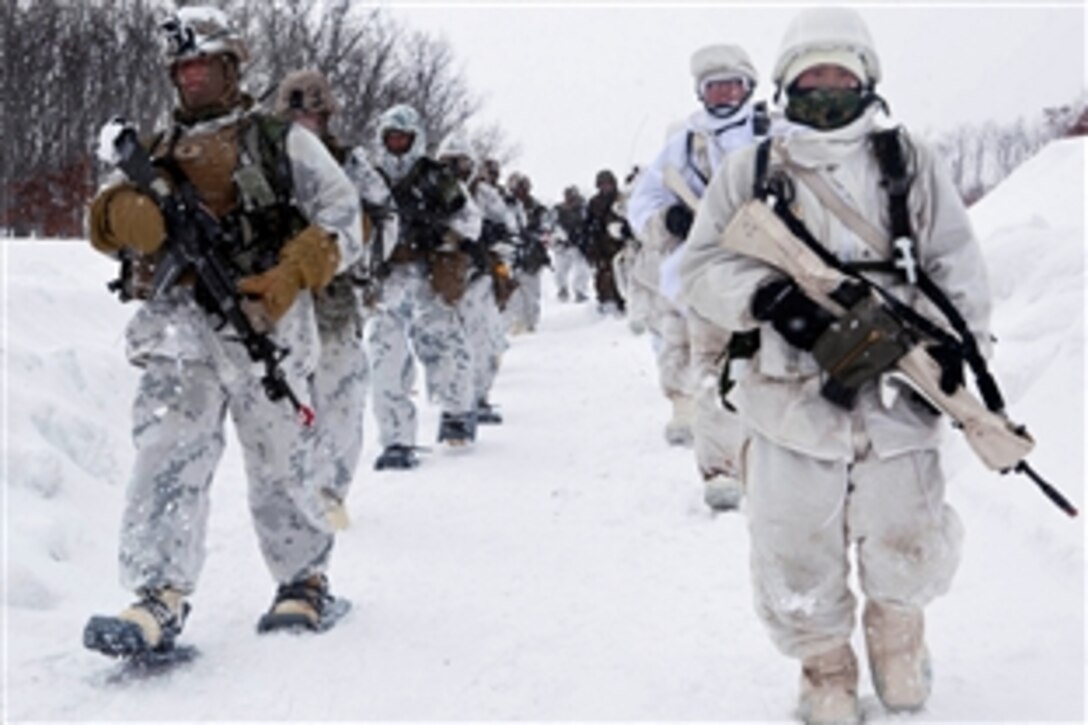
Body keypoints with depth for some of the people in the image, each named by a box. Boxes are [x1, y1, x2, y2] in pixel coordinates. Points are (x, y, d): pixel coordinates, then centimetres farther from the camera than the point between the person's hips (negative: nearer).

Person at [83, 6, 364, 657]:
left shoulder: (283, 141, 9)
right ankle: (161, 600, -18)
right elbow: (112, 221, 13)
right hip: (184, 319, 3)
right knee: (167, 452, -12)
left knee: (280, 462, 4)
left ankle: (306, 583, 24)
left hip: (266, 317, -3)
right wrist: (123, 212, -12)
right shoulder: (161, 152, 21)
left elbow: (345, 219, 1)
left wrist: (292, 275, -15)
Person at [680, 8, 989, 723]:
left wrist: (952, 343, -9)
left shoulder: (911, 161, 6)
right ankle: (826, 667, 31)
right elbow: (703, 264, 3)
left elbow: (956, 262, 5)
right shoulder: (751, 170, 5)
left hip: (897, 393, 1)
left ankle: (898, 631, 42)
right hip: (793, 395, 0)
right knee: (798, 557, 6)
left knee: (907, 544, 10)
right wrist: (763, 294, -16)